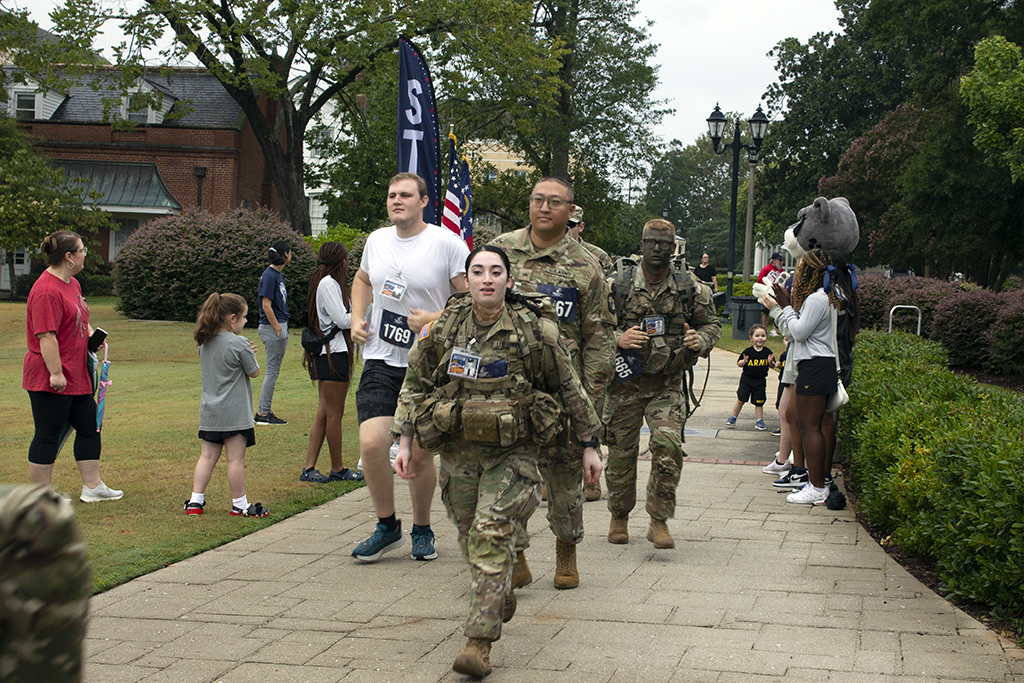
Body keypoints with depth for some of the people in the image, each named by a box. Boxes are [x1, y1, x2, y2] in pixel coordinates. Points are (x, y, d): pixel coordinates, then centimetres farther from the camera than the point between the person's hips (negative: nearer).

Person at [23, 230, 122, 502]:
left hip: (76, 376, 10)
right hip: (49, 380, -10)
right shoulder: (46, 291, -20)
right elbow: (46, 336, -24)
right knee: (48, 436, 0)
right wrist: (56, 373, -25)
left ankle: (92, 486, 24)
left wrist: (91, 333, 10)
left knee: (90, 428, 14)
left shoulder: (72, 283, 13)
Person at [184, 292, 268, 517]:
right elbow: (254, 372, -6)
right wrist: (250, 355, 12)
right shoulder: (239, 343, -14)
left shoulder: (205, 343, 8)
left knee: (208, 455, 11)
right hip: (234, 412, -7)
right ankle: (239, 505, 7)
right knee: (236, 458, 0)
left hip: (209, 412, 7)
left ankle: (195, 501, 10)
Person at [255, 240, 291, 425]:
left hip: (280, 326, 10)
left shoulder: (278, 274, 15)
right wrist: (278, 329, -17)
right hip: (272, 327, -10)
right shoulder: (270, 275, -15)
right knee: (272, 371, -7)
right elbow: (266, 306, -19)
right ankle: (262, 413, -3)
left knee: (273, 370, 12)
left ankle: (265, 411, 17)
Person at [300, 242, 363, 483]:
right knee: (334, 413, -2)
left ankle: (309, 468, 9)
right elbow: (343, 320, -17)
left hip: (333, 353, 10)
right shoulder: (328, 284, -13)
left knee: (324, 413, 9)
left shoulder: (332, 283, 19)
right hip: (332, 354, -10)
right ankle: (338, 469, 7)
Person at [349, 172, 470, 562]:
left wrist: (435, 320, -19)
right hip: (381, 359, 3)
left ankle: (422, 529, 26)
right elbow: (362, 280, 29)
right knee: (371, 443, -12)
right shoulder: (377, 240, 9)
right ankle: (387, 526, 9)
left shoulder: (447, 244, -8)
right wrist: (357, 319, 14)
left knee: (420, 455, 3)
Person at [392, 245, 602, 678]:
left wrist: (589, 445, 4)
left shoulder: (537, 330, -10)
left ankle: (480, 642, -11)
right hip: (458, 450, 3)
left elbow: (570, 389, 0)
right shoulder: (443, 329, -4)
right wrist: (405, 440, 3)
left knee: (491, 535, -15)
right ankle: (501, 592, 45)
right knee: (470, 535, 14)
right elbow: (415, 384, 8)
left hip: (512, 452, -3)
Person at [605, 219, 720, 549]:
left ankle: (659, 521, -6)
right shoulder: (618, 286, -1)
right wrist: (617, 339, -16)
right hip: (625, 383, 0)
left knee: (668, 445, -18)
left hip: (667, 386, 0)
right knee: (621, 452, 7)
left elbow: (712, 324, 15)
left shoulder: (690, 289, 3)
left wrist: (701, 340, -7)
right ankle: (619, 517, 28)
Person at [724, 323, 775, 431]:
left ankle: (759, 421, 18)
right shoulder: (748, 351, -7)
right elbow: (738, 363, -1)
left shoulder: (767, 352, -1)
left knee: (759, 402, 6)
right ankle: (733, 418, 16)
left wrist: (771, 362, -15)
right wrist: (744, 361, -22)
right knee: (740, 400, 1)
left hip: (760, 381, 1)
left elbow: (772, 366, 7)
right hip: (746, 380, -1)